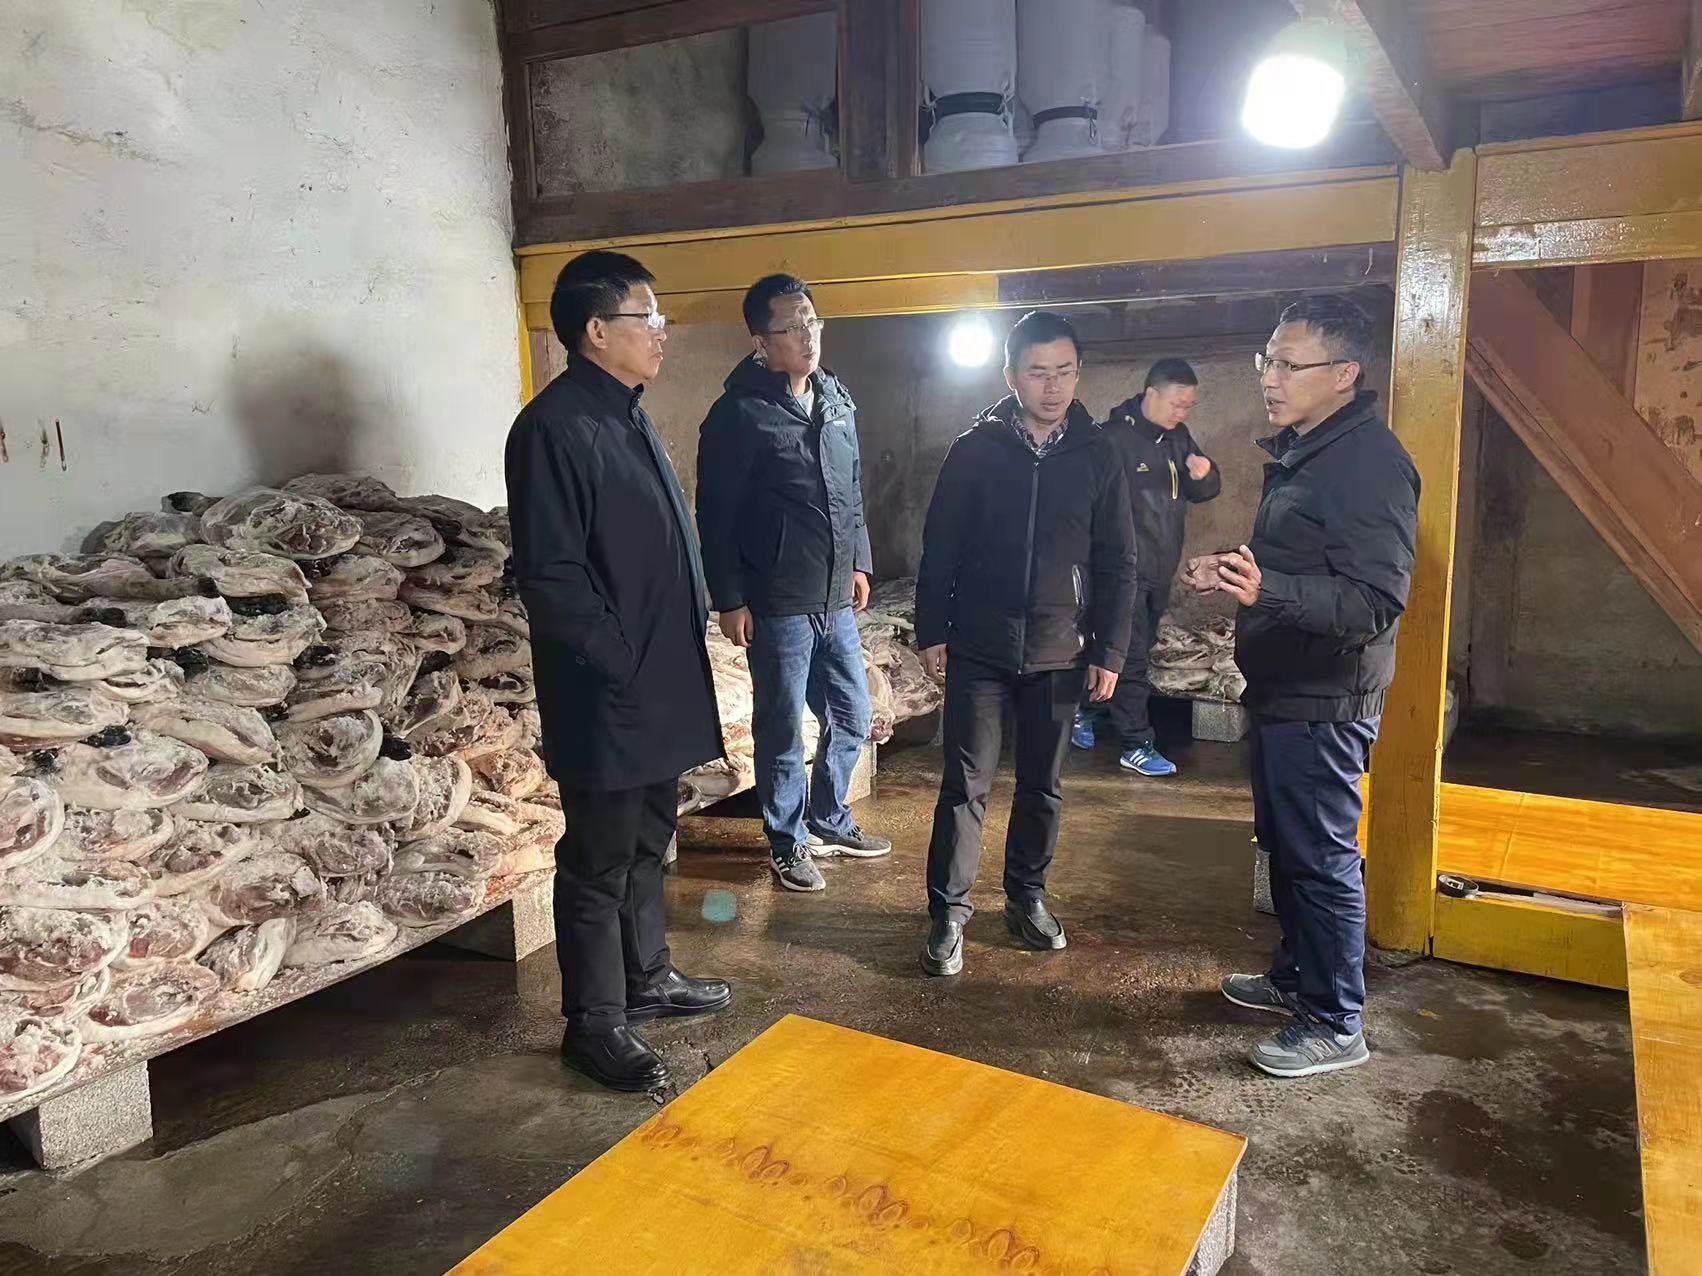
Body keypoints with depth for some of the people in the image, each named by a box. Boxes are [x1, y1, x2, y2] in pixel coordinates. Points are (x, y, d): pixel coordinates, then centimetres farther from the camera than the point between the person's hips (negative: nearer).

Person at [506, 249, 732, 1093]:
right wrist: (622, 665, -17)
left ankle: (647, 978, 38)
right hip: (605, 698, -9)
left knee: (647, 844, 21)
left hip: (662, 687, 9)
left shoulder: (627, 419, 13)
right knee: (599, 863, 5)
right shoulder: (554, 427, -17)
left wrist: (689, 634, 12)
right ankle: (595, 1024, 20)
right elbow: (549, 577, -21)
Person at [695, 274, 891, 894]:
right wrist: (730, 600, -12)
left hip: (836, 598, 7)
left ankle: (828, 820, 35)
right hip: (778, 605, -7)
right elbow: (716, 515, -11)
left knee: (851, 716, 15)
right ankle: (789, 844, 23)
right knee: (782, 731, 6)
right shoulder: (739, 414, -12)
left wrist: (858, 562, 16)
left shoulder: (837, 401, 9)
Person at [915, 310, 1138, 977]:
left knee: (1043, 786, 12)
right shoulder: (975, 449, -2)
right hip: (978, 651, -2)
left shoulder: (1097, 455, 2)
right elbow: (940, 547, 0)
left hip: (1059, 654, 2)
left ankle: (1027, 897, 29)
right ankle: (948, 912, 11)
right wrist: (931, 632, -3)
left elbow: (1117, 563, 4)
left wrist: (1109, 650, 0)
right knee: (965, 785, 1)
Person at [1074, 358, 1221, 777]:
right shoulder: (1114, 437, -16)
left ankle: (1084, 712, 33)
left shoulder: (1178, 437, 8)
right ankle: (1135, 745, 6)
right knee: (1132, 657, -3)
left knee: (1138, 652, 17)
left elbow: (1204, 491, 15)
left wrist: (1203, 474, -8)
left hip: (1160, 569, 8)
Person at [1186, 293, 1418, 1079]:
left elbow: (1375, 600, -27)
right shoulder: (1301, 453, 13)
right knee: (1284, 846, 20)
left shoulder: (1370, 462, -19)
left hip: (1324, 704, -10)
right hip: (1282, 691, 10)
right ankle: (1296, 977, 36)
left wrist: (1267, 590, -40)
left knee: (1321, 859, 0)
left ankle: (1335, 1025, 15)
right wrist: (1232, 572, 9)